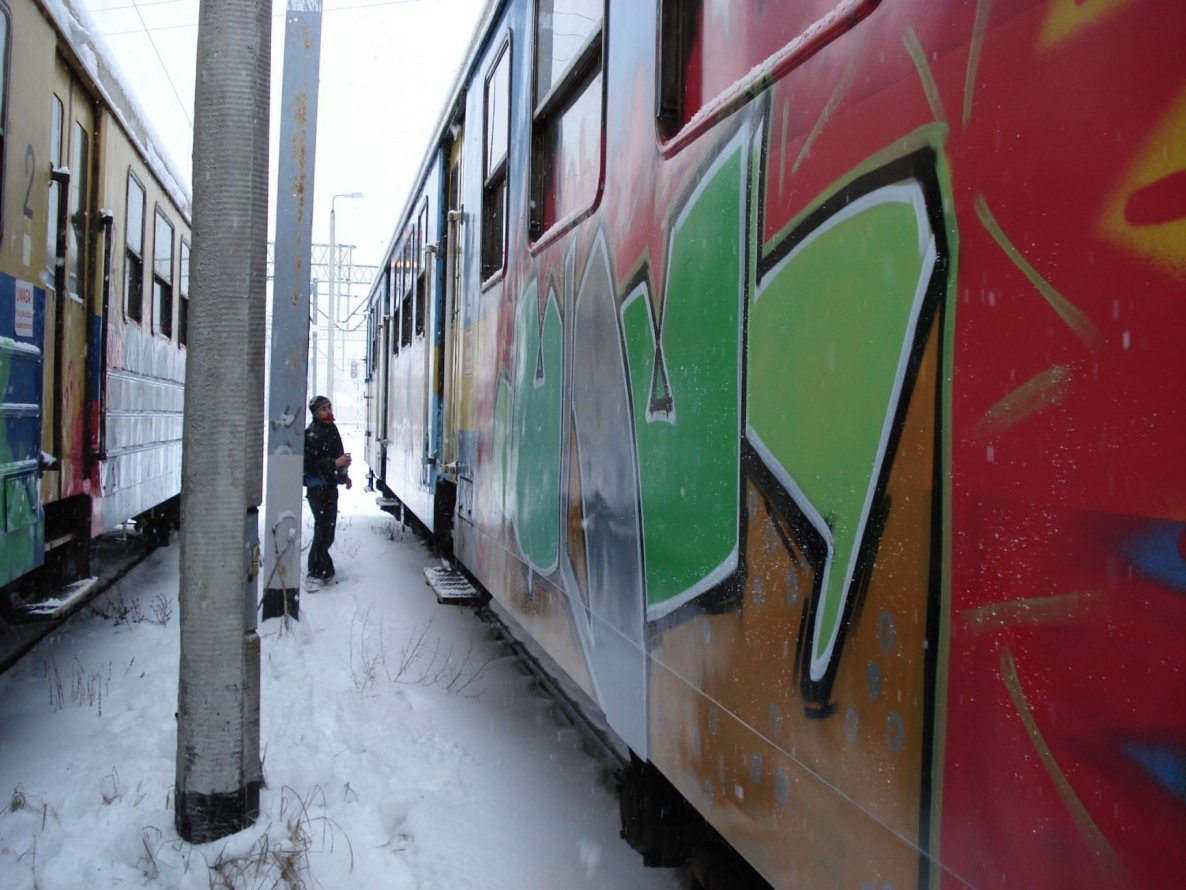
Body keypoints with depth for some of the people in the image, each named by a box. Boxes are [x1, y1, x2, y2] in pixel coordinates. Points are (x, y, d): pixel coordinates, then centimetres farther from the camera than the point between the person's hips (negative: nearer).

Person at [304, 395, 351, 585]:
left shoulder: (331, 429, 11)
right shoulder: (312, 434, -15)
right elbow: (309, 464, -22)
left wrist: (343, 475, 18)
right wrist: (335, 463, -26)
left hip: (330, 485, 9)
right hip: (317, 487, -9)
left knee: (328, 528, 14)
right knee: (323, 529, -11)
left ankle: (322, 569, 24)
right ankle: (317, 572, -3)